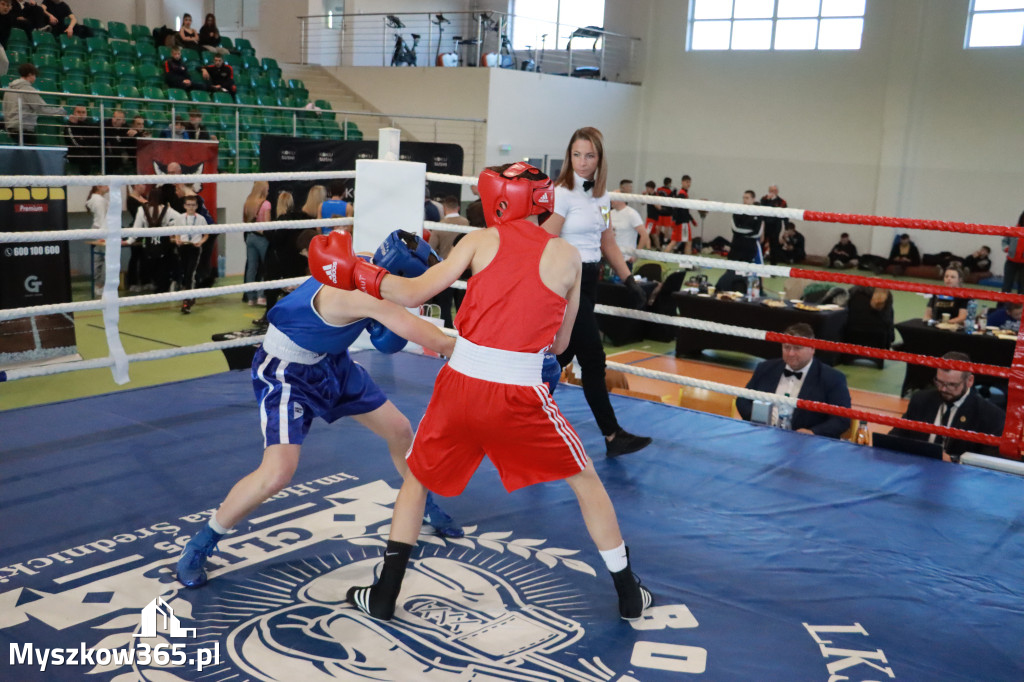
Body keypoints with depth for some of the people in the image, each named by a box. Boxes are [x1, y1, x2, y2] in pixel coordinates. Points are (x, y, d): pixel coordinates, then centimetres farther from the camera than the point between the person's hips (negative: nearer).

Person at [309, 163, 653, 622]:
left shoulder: (480, 241, 4)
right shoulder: (566, 257, 5)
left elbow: (414, 294, -1)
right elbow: (559, 343, 11)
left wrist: (359, 273, 12)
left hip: (461, 383, 1)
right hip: (520, 395, 0)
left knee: (416, 479, 25)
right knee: (586, 481, 20)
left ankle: (384, 596, 28)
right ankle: (630, 597, 27)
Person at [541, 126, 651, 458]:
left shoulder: (601, 196, 11)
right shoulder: (562, 193, -12)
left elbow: (608, 244, 17)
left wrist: (630, 280, 11)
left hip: (589, 281, 8)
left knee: (563, 354, 12)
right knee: (593, 360, -4)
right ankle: (613, 436, 5)